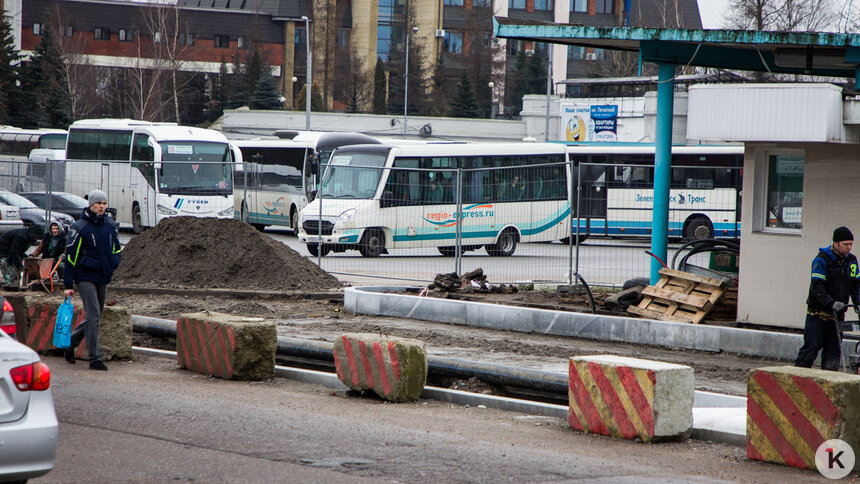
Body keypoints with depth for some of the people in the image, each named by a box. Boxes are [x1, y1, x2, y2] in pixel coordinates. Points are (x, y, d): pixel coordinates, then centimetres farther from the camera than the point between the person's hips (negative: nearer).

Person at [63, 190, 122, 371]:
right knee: (93, 317, -13)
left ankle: (70, 344, 32)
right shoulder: (79, 228, -8)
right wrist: (68, 285, -9)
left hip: (103, 278, 6)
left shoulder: (110, 225, 9)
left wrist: (114, 263, 2)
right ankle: (94, 358, -11)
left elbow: (117, 248, 24)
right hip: (85, 277, -6)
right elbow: (71, 256, -7)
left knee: (94, 318, 13)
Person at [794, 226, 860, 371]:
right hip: (817, 313, -5)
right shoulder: (822, 260, -11)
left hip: (837, 315, 5)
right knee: (812, 347, -7)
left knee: (833, 351, 4)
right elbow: (817, 286, -18)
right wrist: (831, 303, -29)